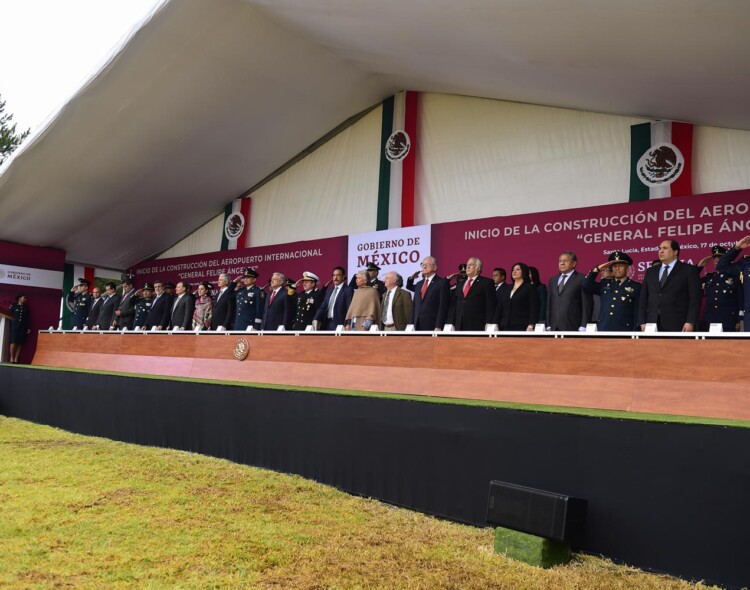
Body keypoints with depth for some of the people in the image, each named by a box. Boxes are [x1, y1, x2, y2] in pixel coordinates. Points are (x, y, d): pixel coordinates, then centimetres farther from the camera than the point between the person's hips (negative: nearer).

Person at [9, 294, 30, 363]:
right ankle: (12, 358, -4)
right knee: (13, 342, -9)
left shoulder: (26, 307, 12)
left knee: (20, 343, -2)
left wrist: (29, 328, 6)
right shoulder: (13, 305, 4)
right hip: (14, 326, -3)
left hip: (23, 327, 3)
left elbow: (28, 318, 11)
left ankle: (16, 359, 0)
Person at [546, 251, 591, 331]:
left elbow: (586, 305, -4)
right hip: (554, 328, 5)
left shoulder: (582, 279, 0)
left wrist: (583, 327, -10)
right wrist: (548, 326, 10)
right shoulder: (553, 280, 19)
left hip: (573, 328, -5)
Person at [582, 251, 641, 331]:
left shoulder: (636, 287, 5)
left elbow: (638, 312, 2)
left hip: (623, 332, -3)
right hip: (603, 330, 3)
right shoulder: (605, 283, 16)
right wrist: (598, 269, 3)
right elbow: (586, 285, 9)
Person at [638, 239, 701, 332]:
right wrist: (642, 322, 5)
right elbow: (643, 298, 15)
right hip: (653, 325, 4)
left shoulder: (689, 270, 5)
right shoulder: (650, 272, 18)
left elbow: (695, 299, -2)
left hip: (677, 326, -4)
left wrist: (690, 322, -12)